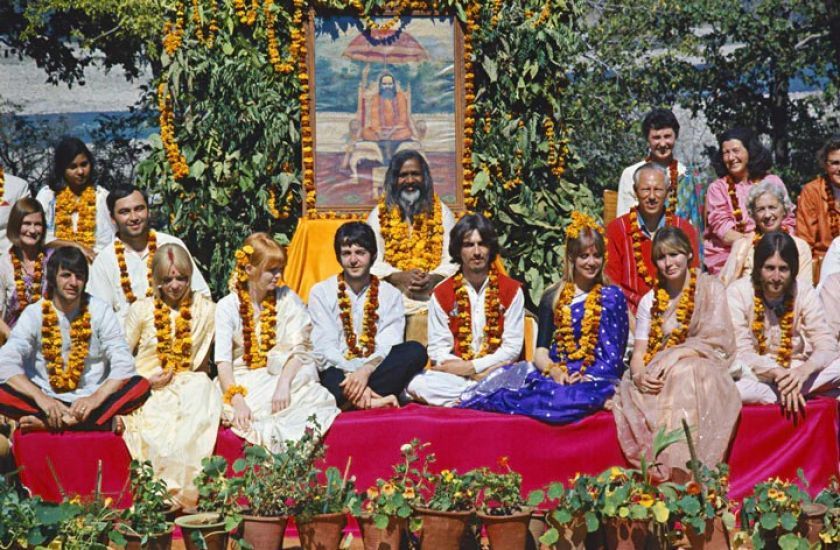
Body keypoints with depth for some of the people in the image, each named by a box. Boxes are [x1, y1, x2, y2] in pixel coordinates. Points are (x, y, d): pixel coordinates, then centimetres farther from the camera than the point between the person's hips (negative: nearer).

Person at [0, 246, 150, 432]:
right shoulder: (34, 314, 1)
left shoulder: (100, 311, 2)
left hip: (89, 402, 0)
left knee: (141, 386, -26)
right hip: (48, 402, 0)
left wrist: (96, 398, -24)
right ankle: (102, 422, -29)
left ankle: (49, 423, -31)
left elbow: (123, 363, -7)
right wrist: (40, 398, -27)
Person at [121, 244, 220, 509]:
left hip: (189, 386, 1)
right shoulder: (141, 310, 5)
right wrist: (145, 381, -8)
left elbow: (203, 364, 9)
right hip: (146, 389, 0)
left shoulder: (205, 309, 6)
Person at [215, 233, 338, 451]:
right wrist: (237, 400, -28)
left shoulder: (287, 299, 7)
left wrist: (284, 383, -26)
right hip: (243, 382, -1)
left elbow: (298, 349, -5)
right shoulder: (227, 306, 2)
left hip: (284, 374, 1)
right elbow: (223, 361, -9)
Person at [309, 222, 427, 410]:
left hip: (377, 370, 4)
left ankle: (350, 402, -31)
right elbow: (325, 348, -5)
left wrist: (367, 370, -26)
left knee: (416, 351, -28)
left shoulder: (390, 295, 11)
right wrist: (352, 375, -25)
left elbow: (388, 347, -3)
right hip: (338, 372, -3)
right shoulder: (321, 293, 7)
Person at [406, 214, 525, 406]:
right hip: (456, 375, 1)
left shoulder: (512, 291, 4)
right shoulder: (441, 294, 6)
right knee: (415, 384, -31)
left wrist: (471, 367, -12)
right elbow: (438, 350, 1)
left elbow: (512, 347, 0)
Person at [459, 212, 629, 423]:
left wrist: (585, 379, -17)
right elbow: (541, 352, 7)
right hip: (556, 376, 2)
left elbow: (612, 358, 0)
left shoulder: (612, 297, 8)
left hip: (595, 379, -2)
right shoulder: (553, 299, 16)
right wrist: (555, 372, -15)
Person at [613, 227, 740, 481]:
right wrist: (639, 375, -16)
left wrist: (676, 355, -19)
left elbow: (716, 342, -6)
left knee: (682, 375, -39)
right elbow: (638, 353, 8)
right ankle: (655, 473, -30)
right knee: (628, 396, -32)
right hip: (657, 376, 3)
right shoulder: (649, 301, 15)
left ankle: (682, 473, -41)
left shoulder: (711, 289, 5)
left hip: (702, 370, -3)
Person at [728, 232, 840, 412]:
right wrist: (777, 372, -32)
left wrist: (805, 370, -32)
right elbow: (742, 351, -15)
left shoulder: (806, 294, -2)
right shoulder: (738, 293, -10)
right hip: (755, 374, -2)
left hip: (794, 372, 2)